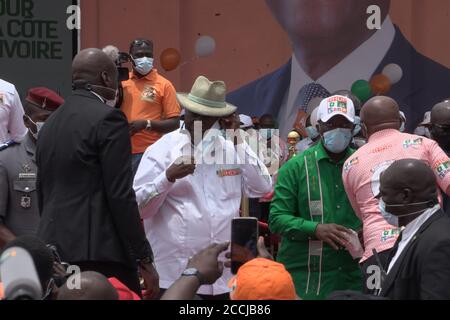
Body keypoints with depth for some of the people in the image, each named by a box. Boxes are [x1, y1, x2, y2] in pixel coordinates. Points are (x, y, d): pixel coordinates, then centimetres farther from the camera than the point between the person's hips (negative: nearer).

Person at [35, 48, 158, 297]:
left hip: (54, 250, 8)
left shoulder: (49, 124, 15)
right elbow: (120, 196, -13)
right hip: (100, 253, -8)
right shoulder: (107, 118, -8)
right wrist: (144, 260, -10)